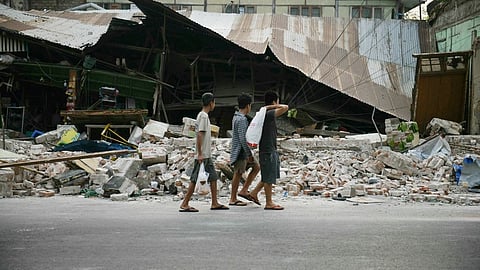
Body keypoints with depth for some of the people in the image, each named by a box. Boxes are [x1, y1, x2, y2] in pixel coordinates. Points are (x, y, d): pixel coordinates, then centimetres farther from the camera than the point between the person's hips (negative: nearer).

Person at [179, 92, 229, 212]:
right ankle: (184, 204, -3)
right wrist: (200, 154, -23)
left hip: (207, 155, 10)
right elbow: (199, 135, -20)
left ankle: (215, 203, 14)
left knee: (213, 177, 10)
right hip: (203, 155, -10)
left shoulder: (203, 115, 16)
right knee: (195, 179, -6)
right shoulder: (203, 116, -14)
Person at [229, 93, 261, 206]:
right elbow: (242, 139, -23)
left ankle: (244, 190, 14)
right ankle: (233, 199, 6)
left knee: (256, 167, 13)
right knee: (238, 174, -2)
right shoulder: (242, 119, -19)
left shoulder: (236, 117, 13)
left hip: (243, 151, 10)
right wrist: (249, 154, -19)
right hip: (240, 151, -10)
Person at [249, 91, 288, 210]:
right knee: (269, 177, -2)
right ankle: (269, 203, 4)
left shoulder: (264, 114, 12)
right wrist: (271, 106, -16)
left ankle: (254, 192, 25)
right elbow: (285, 107, -27)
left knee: (269, 176, 17)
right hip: (267, 150, -10)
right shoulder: (269, 114, -18)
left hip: (271, 150, 10)